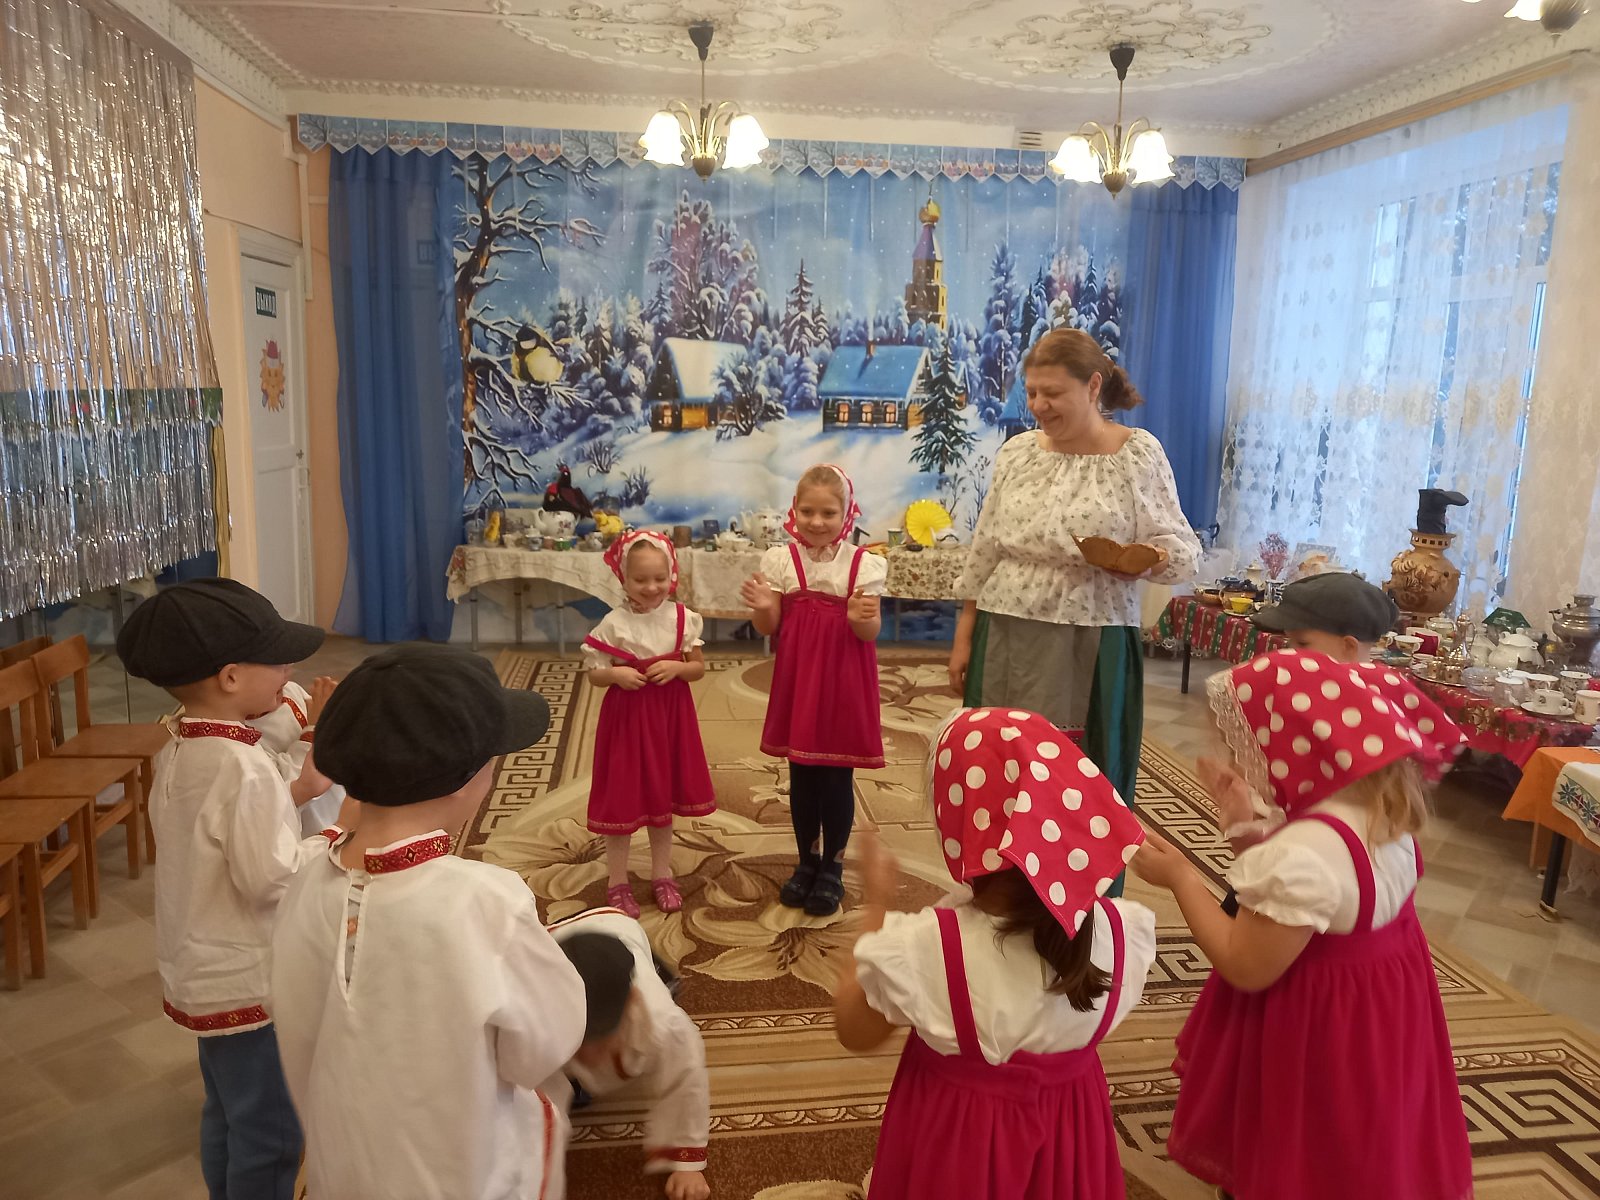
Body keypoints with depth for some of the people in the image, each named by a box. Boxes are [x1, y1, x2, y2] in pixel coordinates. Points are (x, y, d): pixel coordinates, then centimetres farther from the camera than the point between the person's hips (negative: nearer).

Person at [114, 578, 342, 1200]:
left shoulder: (179, 749, 1)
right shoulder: (243, 764, -28)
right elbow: (268, 878, -27)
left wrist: (296, 792, 5)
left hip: (200, 972, 9)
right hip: (246, 981, -9)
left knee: (227, 1116, 25)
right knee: (270, 1134, 8)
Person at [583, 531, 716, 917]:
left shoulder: (683, 618, -5)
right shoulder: (613, 623, -11)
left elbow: (699, 668, 1)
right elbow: (594, 674, -5)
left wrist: (677, 667, -19)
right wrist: (616, 674, -25)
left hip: (669, 717, 3)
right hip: (626, 717, -2)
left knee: (663, 798, 15)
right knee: (622, 800, 5)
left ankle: (662, 876, 32)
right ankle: (618, 884, 21)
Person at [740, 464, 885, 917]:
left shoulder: (863, 564, -6)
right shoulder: (780, 560, -2)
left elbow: (871, 633, -6)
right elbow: (769, 629, 0)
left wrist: (860, 619, -27)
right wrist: (763, 608, -22)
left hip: (844, 682, -2)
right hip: (798, 680, 2)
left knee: (837, 777, 6)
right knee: (801, 776, 13)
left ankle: (832, 867, 24)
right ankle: (806, 861, 30)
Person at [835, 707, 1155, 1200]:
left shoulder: (922, 947, -32)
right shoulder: (1122, 931, -22)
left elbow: (854, 1034, -12)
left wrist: (875, 905, -6)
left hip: (956, 1140, -3)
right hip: (1069, 1128, 4)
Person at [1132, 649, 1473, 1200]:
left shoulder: (1303, 852, -36)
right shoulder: (1385, 813, -7)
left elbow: (1247, 968, -27)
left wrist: (1181, 878, -19)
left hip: (1315, 1026, -9)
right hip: (1379, 1007, 9)